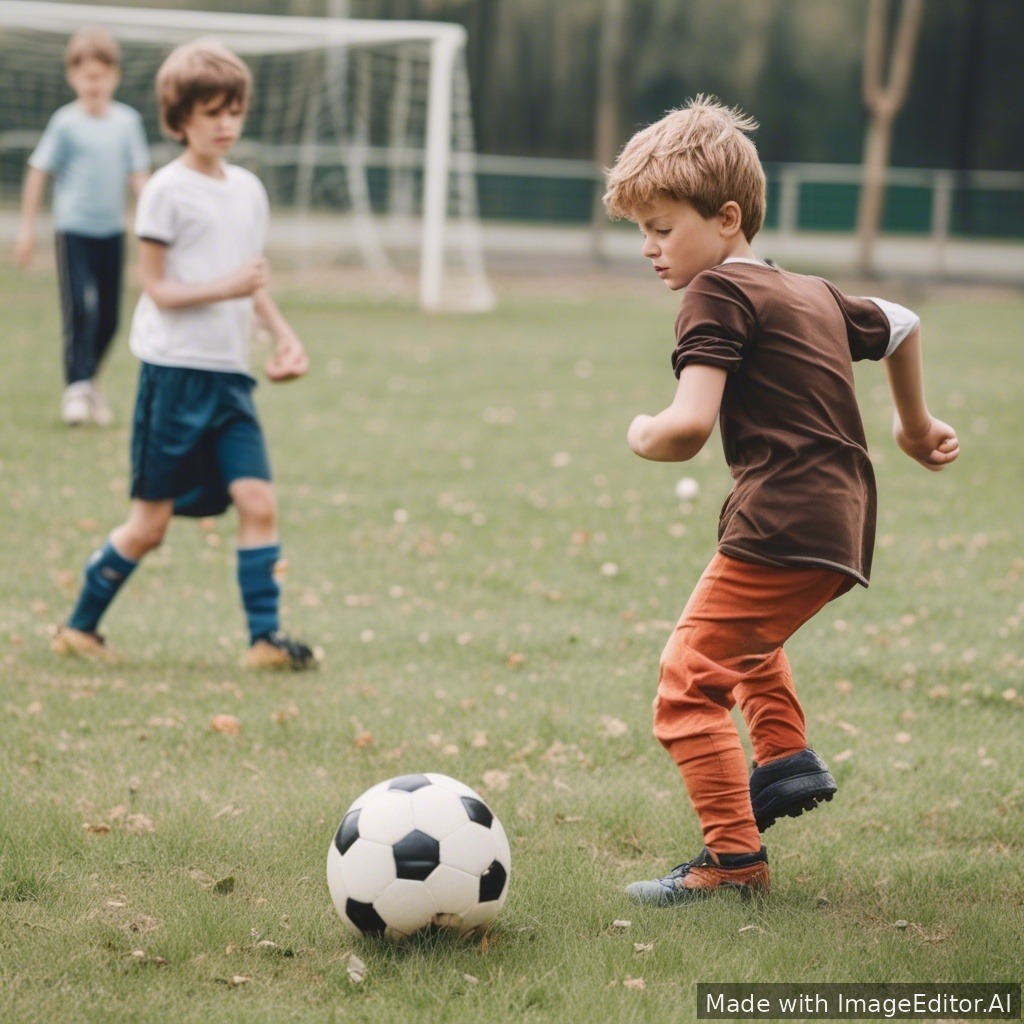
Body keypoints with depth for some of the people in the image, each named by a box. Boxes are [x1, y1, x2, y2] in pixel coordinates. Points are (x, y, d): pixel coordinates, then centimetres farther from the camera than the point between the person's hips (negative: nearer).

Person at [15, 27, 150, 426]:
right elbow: (39, 172, -2)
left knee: (108, 318, 9)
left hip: (112, 231, 4)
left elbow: (138, 173, 9)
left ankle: (90, 381, 29)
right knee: (79, 310, -13)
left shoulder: (128, 121, 2)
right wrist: (27, 227, -2)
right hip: (73, 229, -4)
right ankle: (76, 389, -7)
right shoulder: (66, 123, -8)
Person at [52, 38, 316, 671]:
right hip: (175, 371, -6)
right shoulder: (168, 191, -7)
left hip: (232, 376, 6)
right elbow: (157, 287, -8)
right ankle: (80, 627, 16)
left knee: (259, 501, -8)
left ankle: (265, 637, -4)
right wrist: (226, 288, -21)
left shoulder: (248, 189, 12)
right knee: (151, 522, 0)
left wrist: (284, 333, 5)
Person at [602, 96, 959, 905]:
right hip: (844, 527, 10)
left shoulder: (718, 294, -7)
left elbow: (689, 426, -19)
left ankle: (735, 860, -9)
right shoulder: (812, 293, 20)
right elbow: (901, 326, 38)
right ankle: (787, 755, 26)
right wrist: (914, 425, 51)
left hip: (783, 527, -10)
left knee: (690, 682, -8)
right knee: (748, 636, 37)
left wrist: (644, 436, 3)